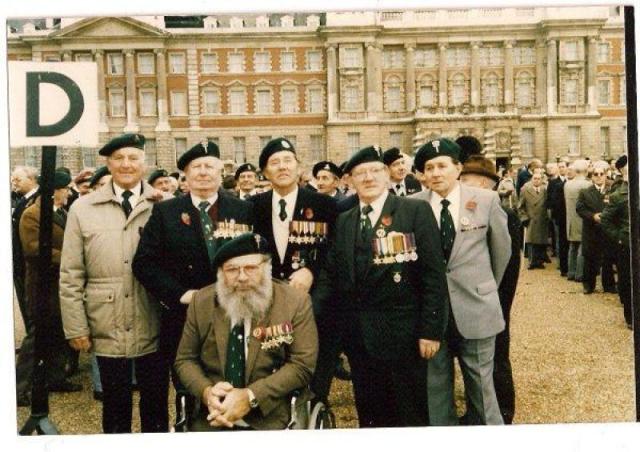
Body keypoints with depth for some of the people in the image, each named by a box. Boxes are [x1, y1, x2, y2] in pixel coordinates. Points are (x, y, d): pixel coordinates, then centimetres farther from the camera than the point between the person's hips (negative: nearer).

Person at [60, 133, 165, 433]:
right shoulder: (83, 209, 2)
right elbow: (70, 276, 2)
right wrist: (76, 328, -1)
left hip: (153, 329, 0)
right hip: (107, 329, 1)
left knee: (155, 403, 14)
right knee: (115, 407, 14)